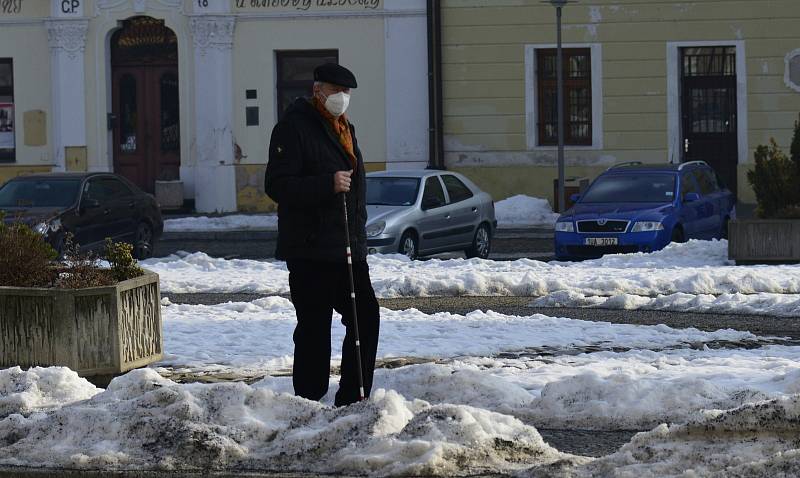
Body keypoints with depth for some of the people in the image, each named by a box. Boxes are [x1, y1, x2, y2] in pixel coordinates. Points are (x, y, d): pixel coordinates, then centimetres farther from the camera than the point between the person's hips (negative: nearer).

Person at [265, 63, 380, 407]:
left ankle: (351, 402, 16)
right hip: (310, 252, -8)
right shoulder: (294, 127, -9)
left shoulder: (344, 130, 19)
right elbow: (277, 186, -17)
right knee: (314, 328, -5)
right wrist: (327, 185, -27)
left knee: (366, 317, 7)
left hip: (348, 249, 8)